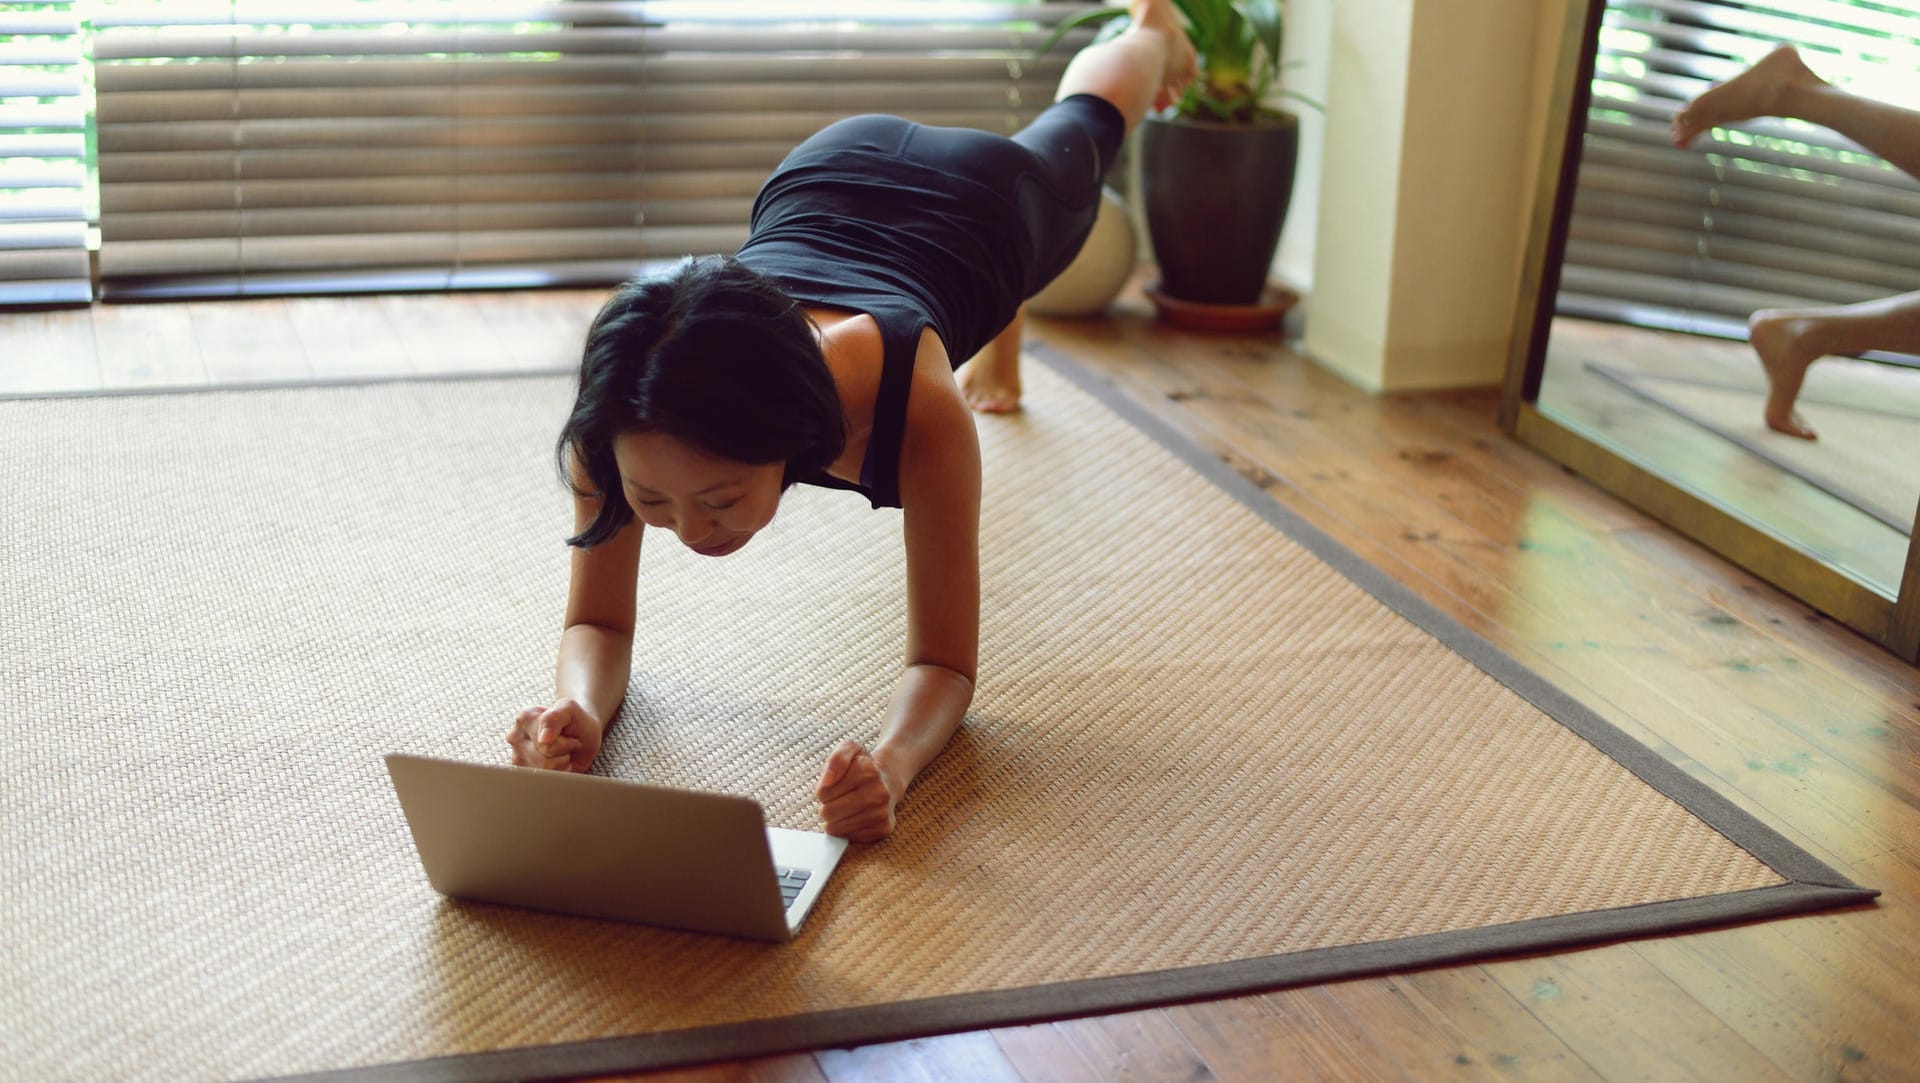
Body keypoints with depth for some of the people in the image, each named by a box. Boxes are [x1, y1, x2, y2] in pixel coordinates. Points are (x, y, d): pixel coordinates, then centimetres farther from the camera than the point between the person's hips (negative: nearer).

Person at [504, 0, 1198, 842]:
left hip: (986, 196, -1)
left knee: (1081, 125, 37)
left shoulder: (918, 409, -51)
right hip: (824, 179, 1)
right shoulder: (628, 405, -43)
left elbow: (946, 665, -41)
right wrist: (577, 710, -55)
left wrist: (891, 764, -63)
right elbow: (598, 624, -31)